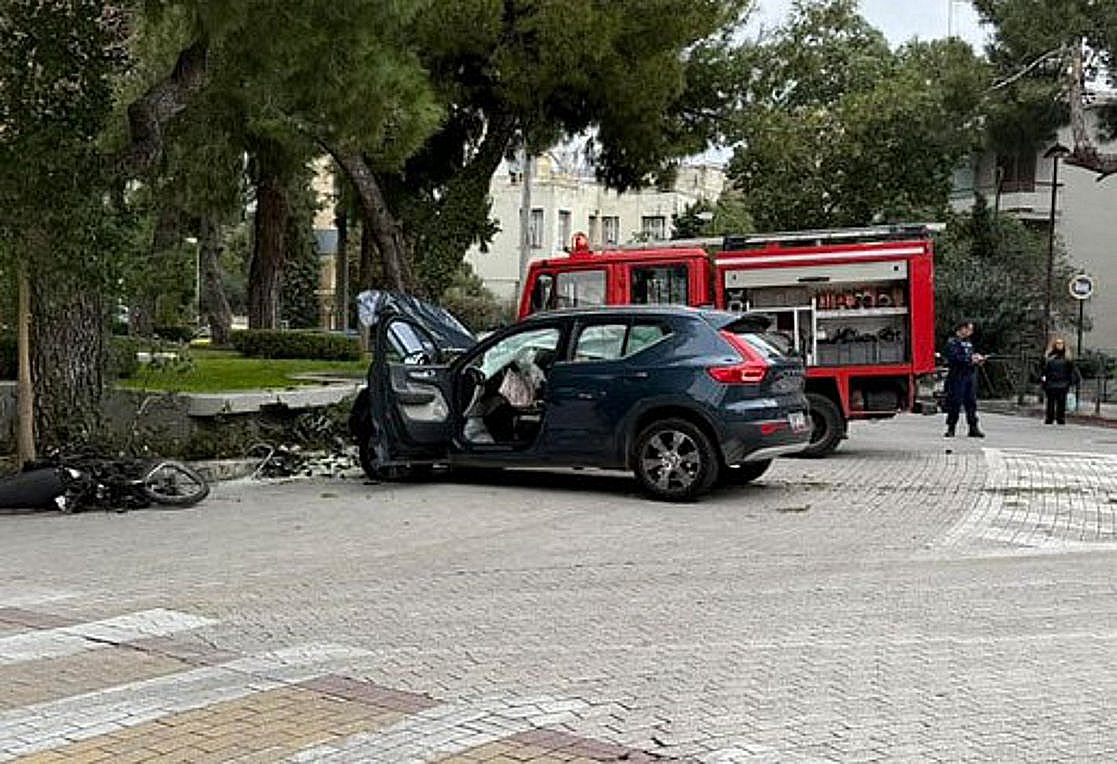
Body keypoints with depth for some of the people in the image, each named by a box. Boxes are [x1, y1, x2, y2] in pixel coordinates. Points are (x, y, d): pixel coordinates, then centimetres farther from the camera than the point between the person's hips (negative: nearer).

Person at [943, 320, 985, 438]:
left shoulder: (968, 343, 19)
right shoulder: (952, 342, -6)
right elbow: (954, 358, -18)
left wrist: (977, 359, 3)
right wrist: (969, 359, -19)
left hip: (970, 375, 8)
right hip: (957, 376, -7)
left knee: (971, 402, 6)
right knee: (955, 403, -5)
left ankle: (973, 428, 10)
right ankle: (951, 429, 1)